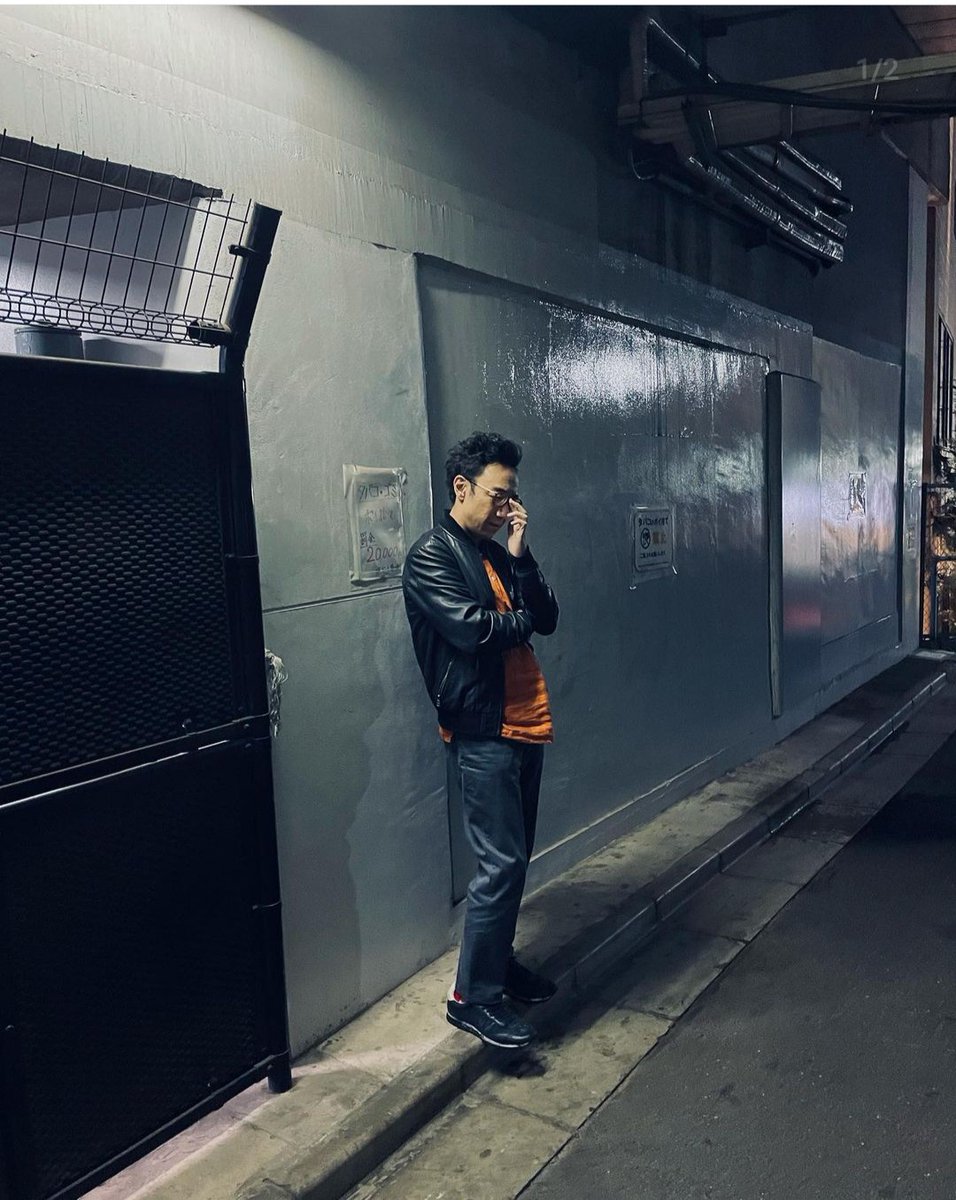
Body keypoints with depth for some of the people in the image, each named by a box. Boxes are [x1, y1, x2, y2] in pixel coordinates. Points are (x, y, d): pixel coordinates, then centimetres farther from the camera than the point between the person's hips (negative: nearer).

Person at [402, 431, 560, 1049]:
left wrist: (521, 556, -5)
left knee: (515, 857, 15)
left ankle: (500, 961, 31)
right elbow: (472, 629, -21)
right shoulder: (432, 556, -8)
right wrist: (521, 619, -3)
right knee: (502, 863, -8)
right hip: (482, 731, -8)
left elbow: (548, 619, 7)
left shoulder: (500, 553, 16)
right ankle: (473, 995, 3)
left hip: (525, 722, 8)